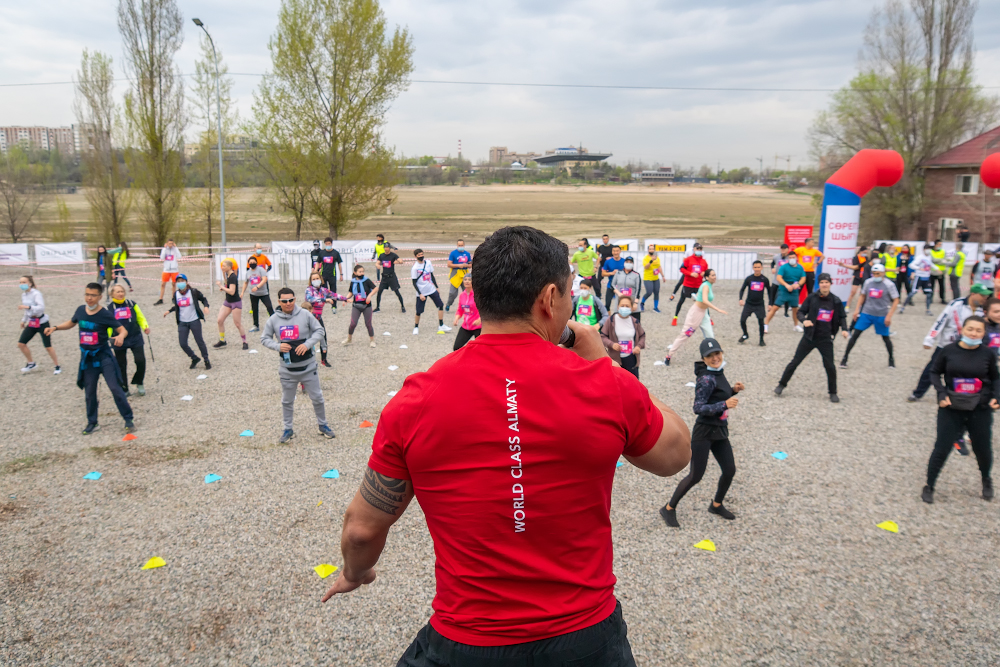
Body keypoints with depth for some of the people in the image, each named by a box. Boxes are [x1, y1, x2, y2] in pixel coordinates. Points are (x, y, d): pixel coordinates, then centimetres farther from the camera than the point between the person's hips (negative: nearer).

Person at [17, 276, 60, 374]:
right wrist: (24, 320, 24)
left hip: (42, 322, -7)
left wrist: (27, 307, -41)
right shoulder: (24, 295, 5)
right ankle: (31, 363, 21)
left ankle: (57, 367, 12)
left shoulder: (36, 294, -18)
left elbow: (41, 307, -32)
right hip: (31, 323, 7)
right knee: (21, 344, 2)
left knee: (48, 347, -4)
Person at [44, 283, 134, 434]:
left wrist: (120, 336, -37)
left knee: (115, 387, -11)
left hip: (103, 355, -5)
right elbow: (71, 323, 22)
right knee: (89, 392, 12)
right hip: (87, 358, 5)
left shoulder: (105, 314, -13)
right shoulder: (80, 310, 1)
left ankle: (128, 420, -3)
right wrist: (55, 328, 7)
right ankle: (92, 423, 27)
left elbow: (123, 330, -14)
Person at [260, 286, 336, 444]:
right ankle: (288, 429, 30)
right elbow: (264, 338, 3)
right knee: (287, 401, 14)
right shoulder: (274, 320, -5)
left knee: (317, 397, 9)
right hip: (287, 368, 1)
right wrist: (277, 346, -16)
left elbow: (319, 330, -3)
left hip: (308, 366, -1)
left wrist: (307, 344, -18)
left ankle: (322, 425, 29)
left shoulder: (305, 315, -9)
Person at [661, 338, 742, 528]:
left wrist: (733, 390, 4)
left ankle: (716, 505, 35)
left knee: (730, 470, 11)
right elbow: (698, 408, -25)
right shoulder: (707, 379, -21)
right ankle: (669, 509, 12)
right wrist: (725, 405, -31)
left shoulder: (718, 373, 6)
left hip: (720, 431, 9)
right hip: (704, 433, -8)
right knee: (695, 476, -3)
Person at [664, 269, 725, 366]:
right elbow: (705, 301, -36)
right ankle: (669, 356, 6)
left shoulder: (709, 285, 7)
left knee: (710, 336, 4)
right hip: (696, 312, -9)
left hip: (704, 313, 9)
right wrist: (718, 309, -40)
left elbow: (697, 295, 20)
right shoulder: (706, 286, -20)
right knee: (685, 335, -3)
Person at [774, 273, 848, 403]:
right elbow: (801, 312, -1)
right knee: (795, 362, 4)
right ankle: (782, 384, 19)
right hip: (809, 337, 0)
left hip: (826, 339, 0)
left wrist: (844, 329, -9)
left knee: (830, 366, 1)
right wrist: (804, 320, -22)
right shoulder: (812, 298, -6)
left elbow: (842, 317, 8)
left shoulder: (836, 301, -3)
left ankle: (833, 393, 20)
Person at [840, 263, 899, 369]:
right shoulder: (868, 282, 0)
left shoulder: (889, 284, -9)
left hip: (882, 316, -2)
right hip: (866, 313, 2)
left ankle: (891, 359, 32)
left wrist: (889, 316, -12)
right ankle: (845, 358, 0)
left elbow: (896, 300, -5)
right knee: (855, 334, -6)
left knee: (885, 337, 9)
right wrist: (857, 309, 5)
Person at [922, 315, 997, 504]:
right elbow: (935, 372, 4)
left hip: (980, 410, 1)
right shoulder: (949, 350, -8)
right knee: (942, 448, -1)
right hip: (951, 409, -1)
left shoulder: (988, 353, -5)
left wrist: (995, 396, -5)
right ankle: (929, 486, 16)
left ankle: (986, 480, 43)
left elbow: (995, 378, 10)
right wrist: (941, 393, -9)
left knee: (983, 448, 12)